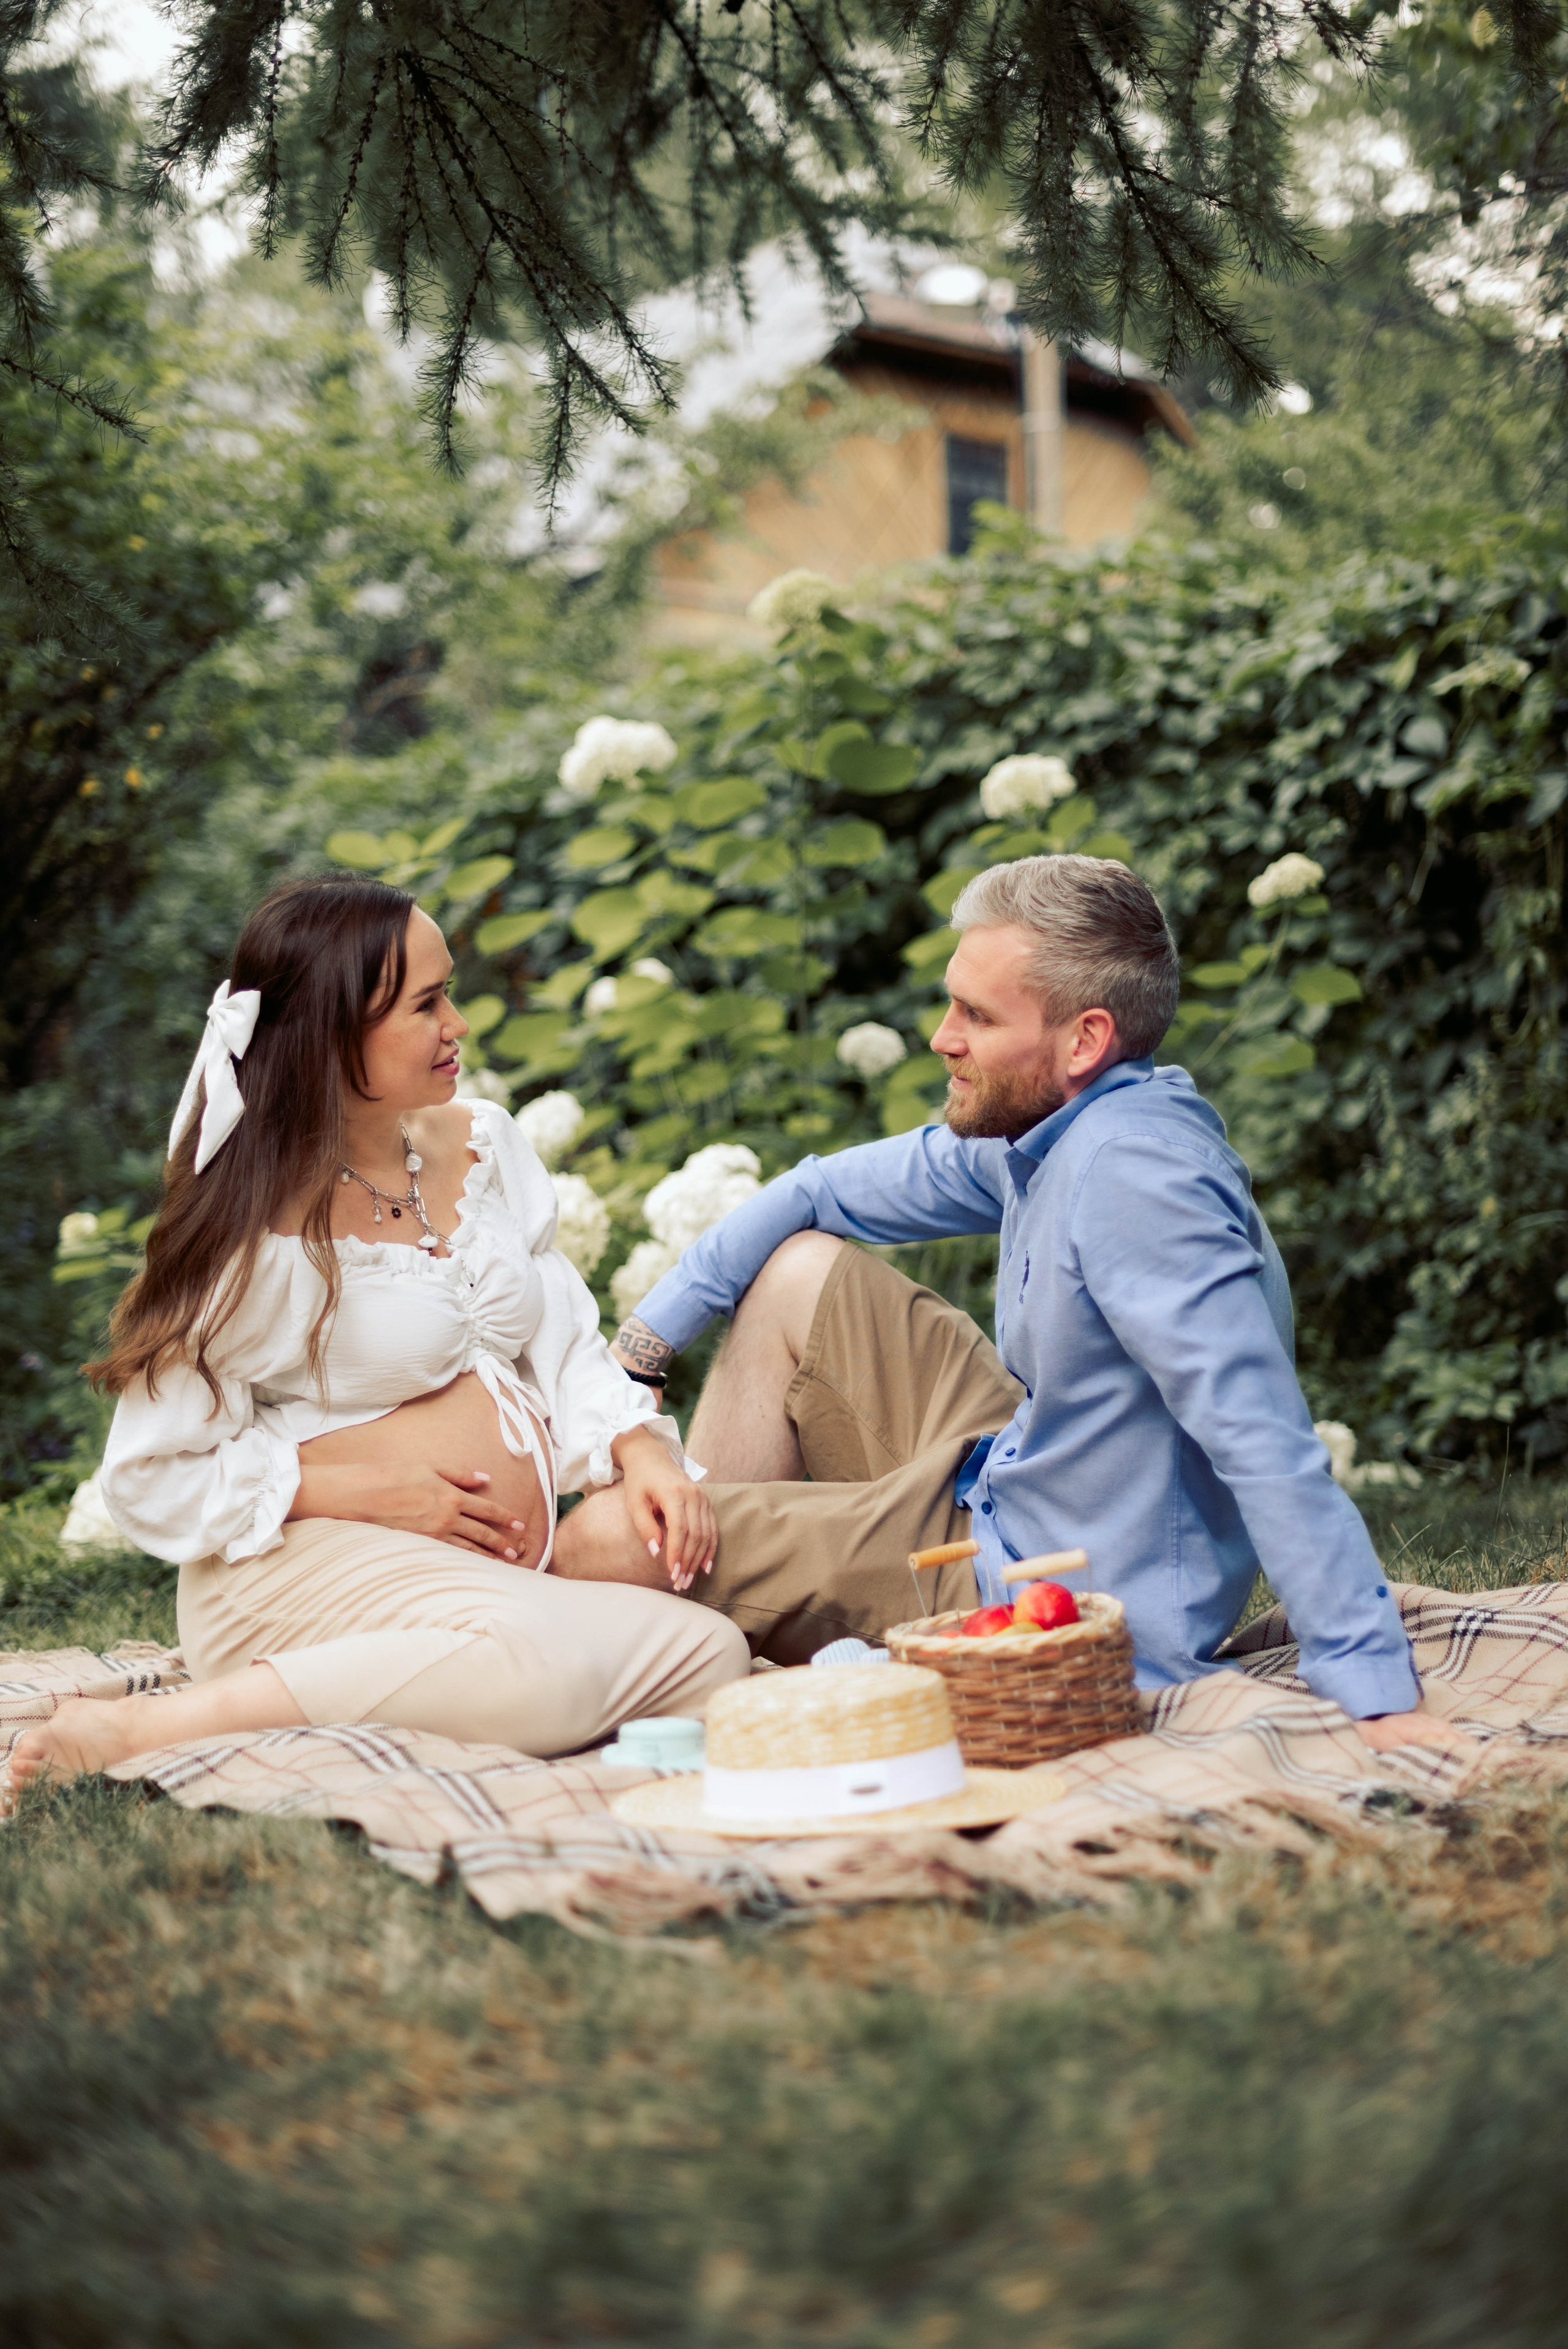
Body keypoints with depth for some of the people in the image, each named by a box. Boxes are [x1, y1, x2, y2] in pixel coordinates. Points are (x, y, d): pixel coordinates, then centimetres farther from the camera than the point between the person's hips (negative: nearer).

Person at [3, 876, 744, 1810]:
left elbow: (565, 1346, 14)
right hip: (319, 1561, -7)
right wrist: (370, 1491, -13)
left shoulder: (483, 1141, 11)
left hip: (514, 1567, 7)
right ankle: (150, 1728, -27)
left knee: (711, 1655, -18)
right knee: (542, 1660, -36)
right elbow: (156, 1478, -7)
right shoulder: (260, 1237, -8)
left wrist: (639, 1449, -6)